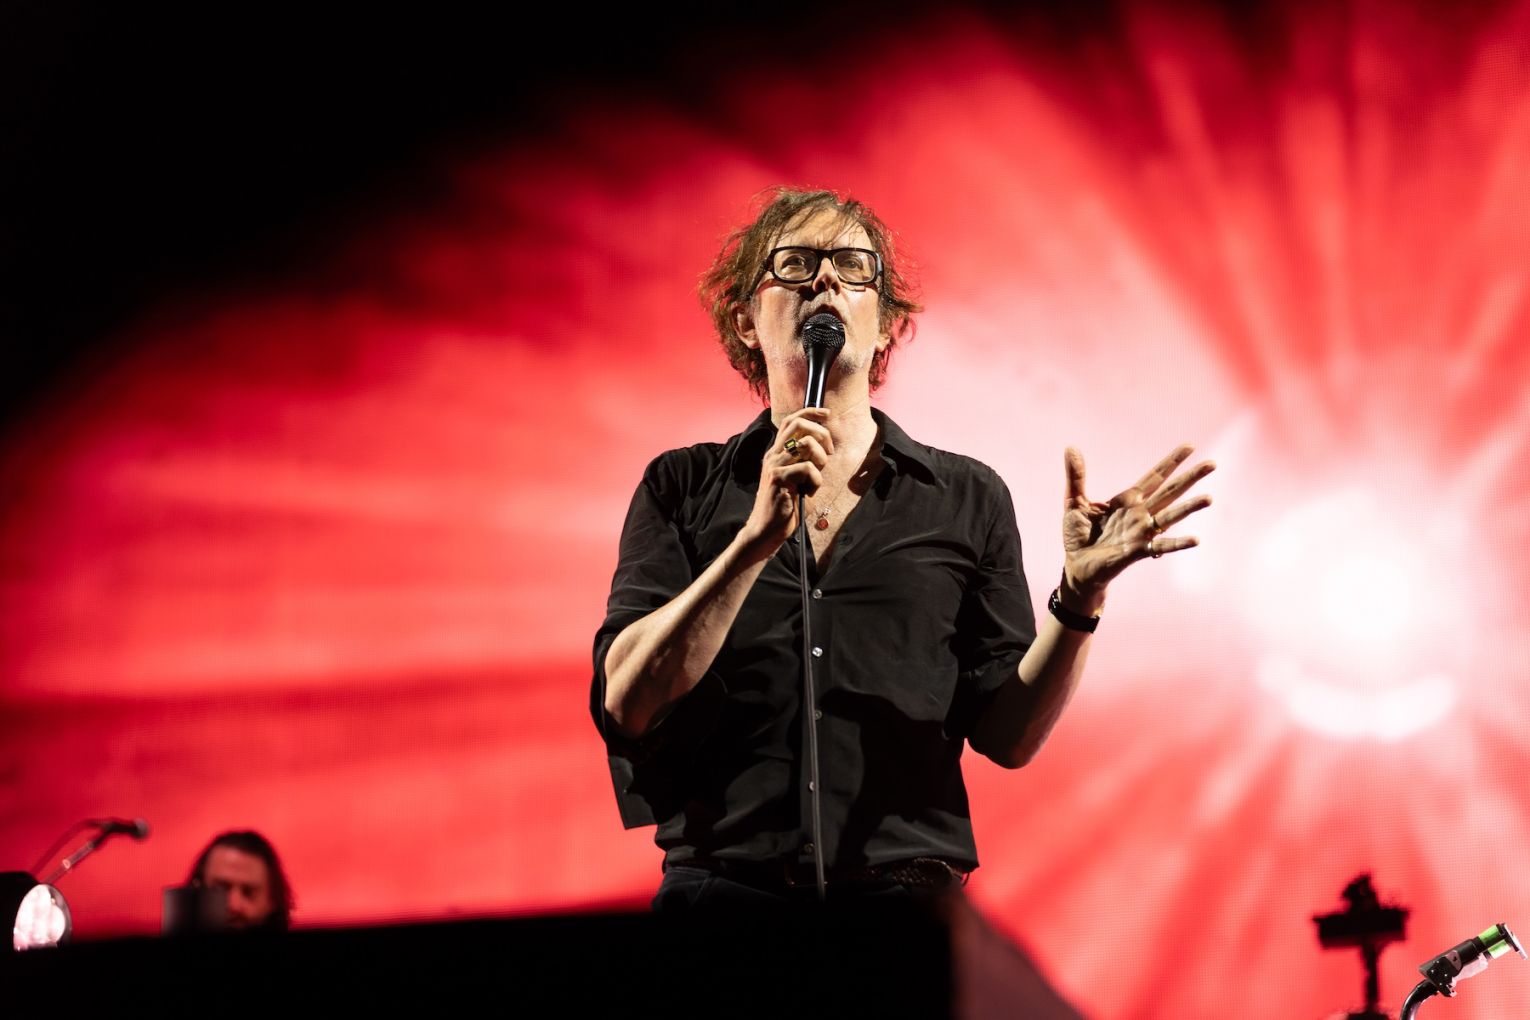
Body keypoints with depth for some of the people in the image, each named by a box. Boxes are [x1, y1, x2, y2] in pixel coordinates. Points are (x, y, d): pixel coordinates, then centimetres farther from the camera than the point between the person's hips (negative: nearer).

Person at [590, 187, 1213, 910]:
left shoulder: (967, 499, 14)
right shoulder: (682, 489, 12)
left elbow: (1007, 735, 8)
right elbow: (626, 705, -2)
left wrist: (1080, 594, -7)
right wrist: (755, 539, -11)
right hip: (724, 894, -1)